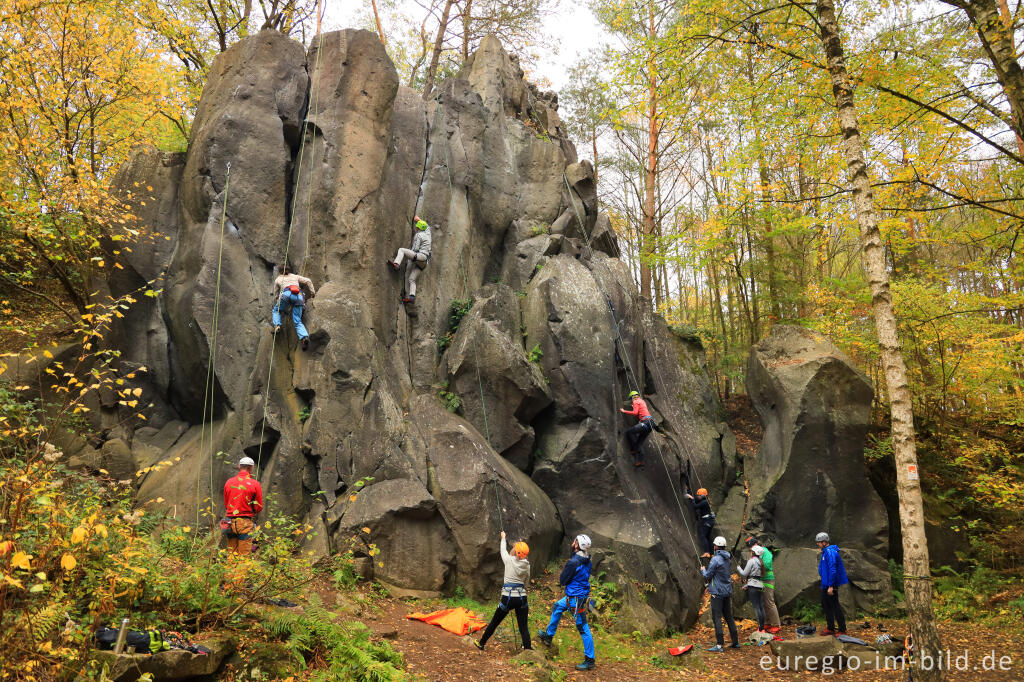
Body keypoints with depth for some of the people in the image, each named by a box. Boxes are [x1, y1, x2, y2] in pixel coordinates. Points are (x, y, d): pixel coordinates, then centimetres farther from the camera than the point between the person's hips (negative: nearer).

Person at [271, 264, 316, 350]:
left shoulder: (278, 279, 31)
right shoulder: (295, 277, 34)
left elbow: (276, 295, 38)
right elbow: (308, 281, 21)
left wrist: (277, 304, 53)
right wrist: (312, 292, 22)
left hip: (287, 294, -2)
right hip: (299, 296, 2)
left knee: (276, 311, 25)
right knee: (297, 322, -1)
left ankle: (277, 326, -3)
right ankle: (305, 337, -27)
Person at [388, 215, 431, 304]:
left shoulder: (418, 235, -4)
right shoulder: (427, 233, 19)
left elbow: (415, 249, -10)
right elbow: (427, 226, 42)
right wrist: (419, 219, 46)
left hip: (421, 256, -9)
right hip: (422, 263, 9)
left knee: (401, 250, -10)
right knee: (411, 279, 3)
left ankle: (396, 264, -29)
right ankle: (411, 296, -8)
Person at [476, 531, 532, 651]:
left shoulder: (509, 560, -8)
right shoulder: (526, 565, 1)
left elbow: (503, 550, 14)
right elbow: (526, 582, 11)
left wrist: (503, 538, 32)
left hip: (508, 597, -2)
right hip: (522, 597, 2)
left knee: (494, 622, 15)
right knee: (524, 627, 6)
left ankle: (481, 643, 31)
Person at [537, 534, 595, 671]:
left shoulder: (573, 563, -25)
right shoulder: (586, 560, 1)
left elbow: (562, 581, -17)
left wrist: (564, 572, 3)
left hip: (576, 599, -10)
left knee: (583, 629, -2)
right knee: (557, 607, 27)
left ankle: (590, 660, 5)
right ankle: (548, 635, 40)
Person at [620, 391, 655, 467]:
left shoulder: (636, 402, 1)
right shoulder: (642, 401, 27)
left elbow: (635, 412, -13)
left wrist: (624, 411, -4)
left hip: (646, 422, -9)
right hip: (651, 423, 9)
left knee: (629, 432, -7)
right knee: (640, 442, 10)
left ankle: (634, 449, -5)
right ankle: (640, 461, 3)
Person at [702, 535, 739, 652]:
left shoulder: (715, 559, -18)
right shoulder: (728, 558, 8)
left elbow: (708, 576, -13)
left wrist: (703, 570, 10)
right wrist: (710, 586, 23)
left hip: (717, 592, -8)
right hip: (727, 591, 8)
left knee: (717, 618, -6)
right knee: (728, 616, 16)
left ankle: (720, 645, -8)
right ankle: (735, 642, 20)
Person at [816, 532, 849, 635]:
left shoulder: (830, 552, -19)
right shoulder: (825, 552, 14)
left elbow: (832, 570, -24)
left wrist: (831, 586, -25)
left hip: (830, 585, -11)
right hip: (825, 584, 11)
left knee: (835, 606, -4)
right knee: (825, 604, 15)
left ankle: (842, 630, 3)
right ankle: (831, 628, 23)